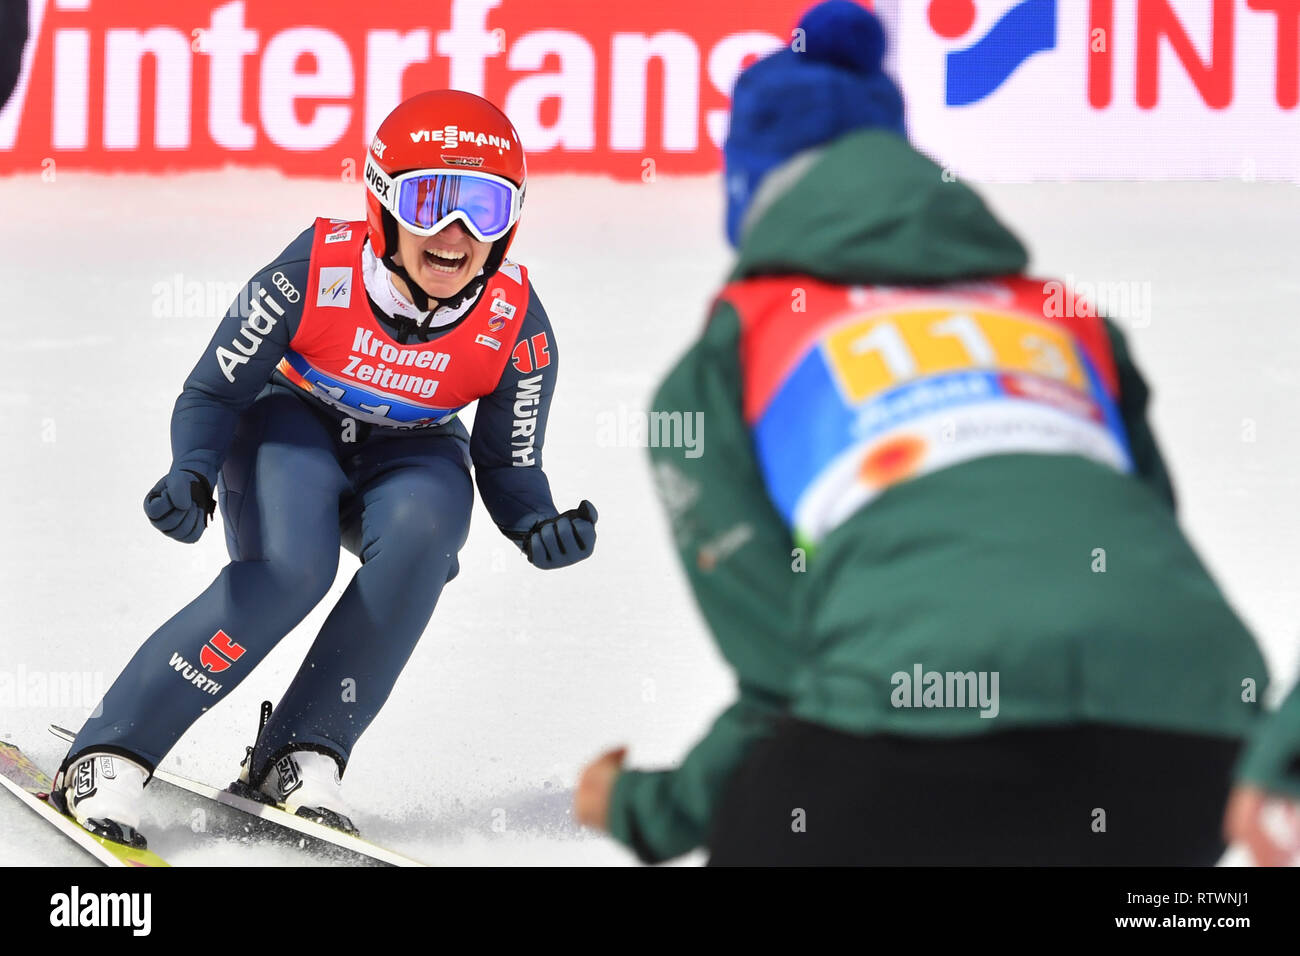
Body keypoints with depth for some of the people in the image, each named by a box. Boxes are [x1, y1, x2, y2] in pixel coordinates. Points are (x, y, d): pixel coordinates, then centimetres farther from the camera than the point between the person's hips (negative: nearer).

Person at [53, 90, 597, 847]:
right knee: (289, 569, -32)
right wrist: (192, 478, -37)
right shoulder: (318, 272, -28)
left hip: (409, 453, 2)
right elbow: (212, 393, -17)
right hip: (292, 424, -2)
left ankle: (303, 755, -23)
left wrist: (542, 529, -31)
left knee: (420, 530, -33)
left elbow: (508, 468, -9)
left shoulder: (516, 324, -22)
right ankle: (109, 755, -21)